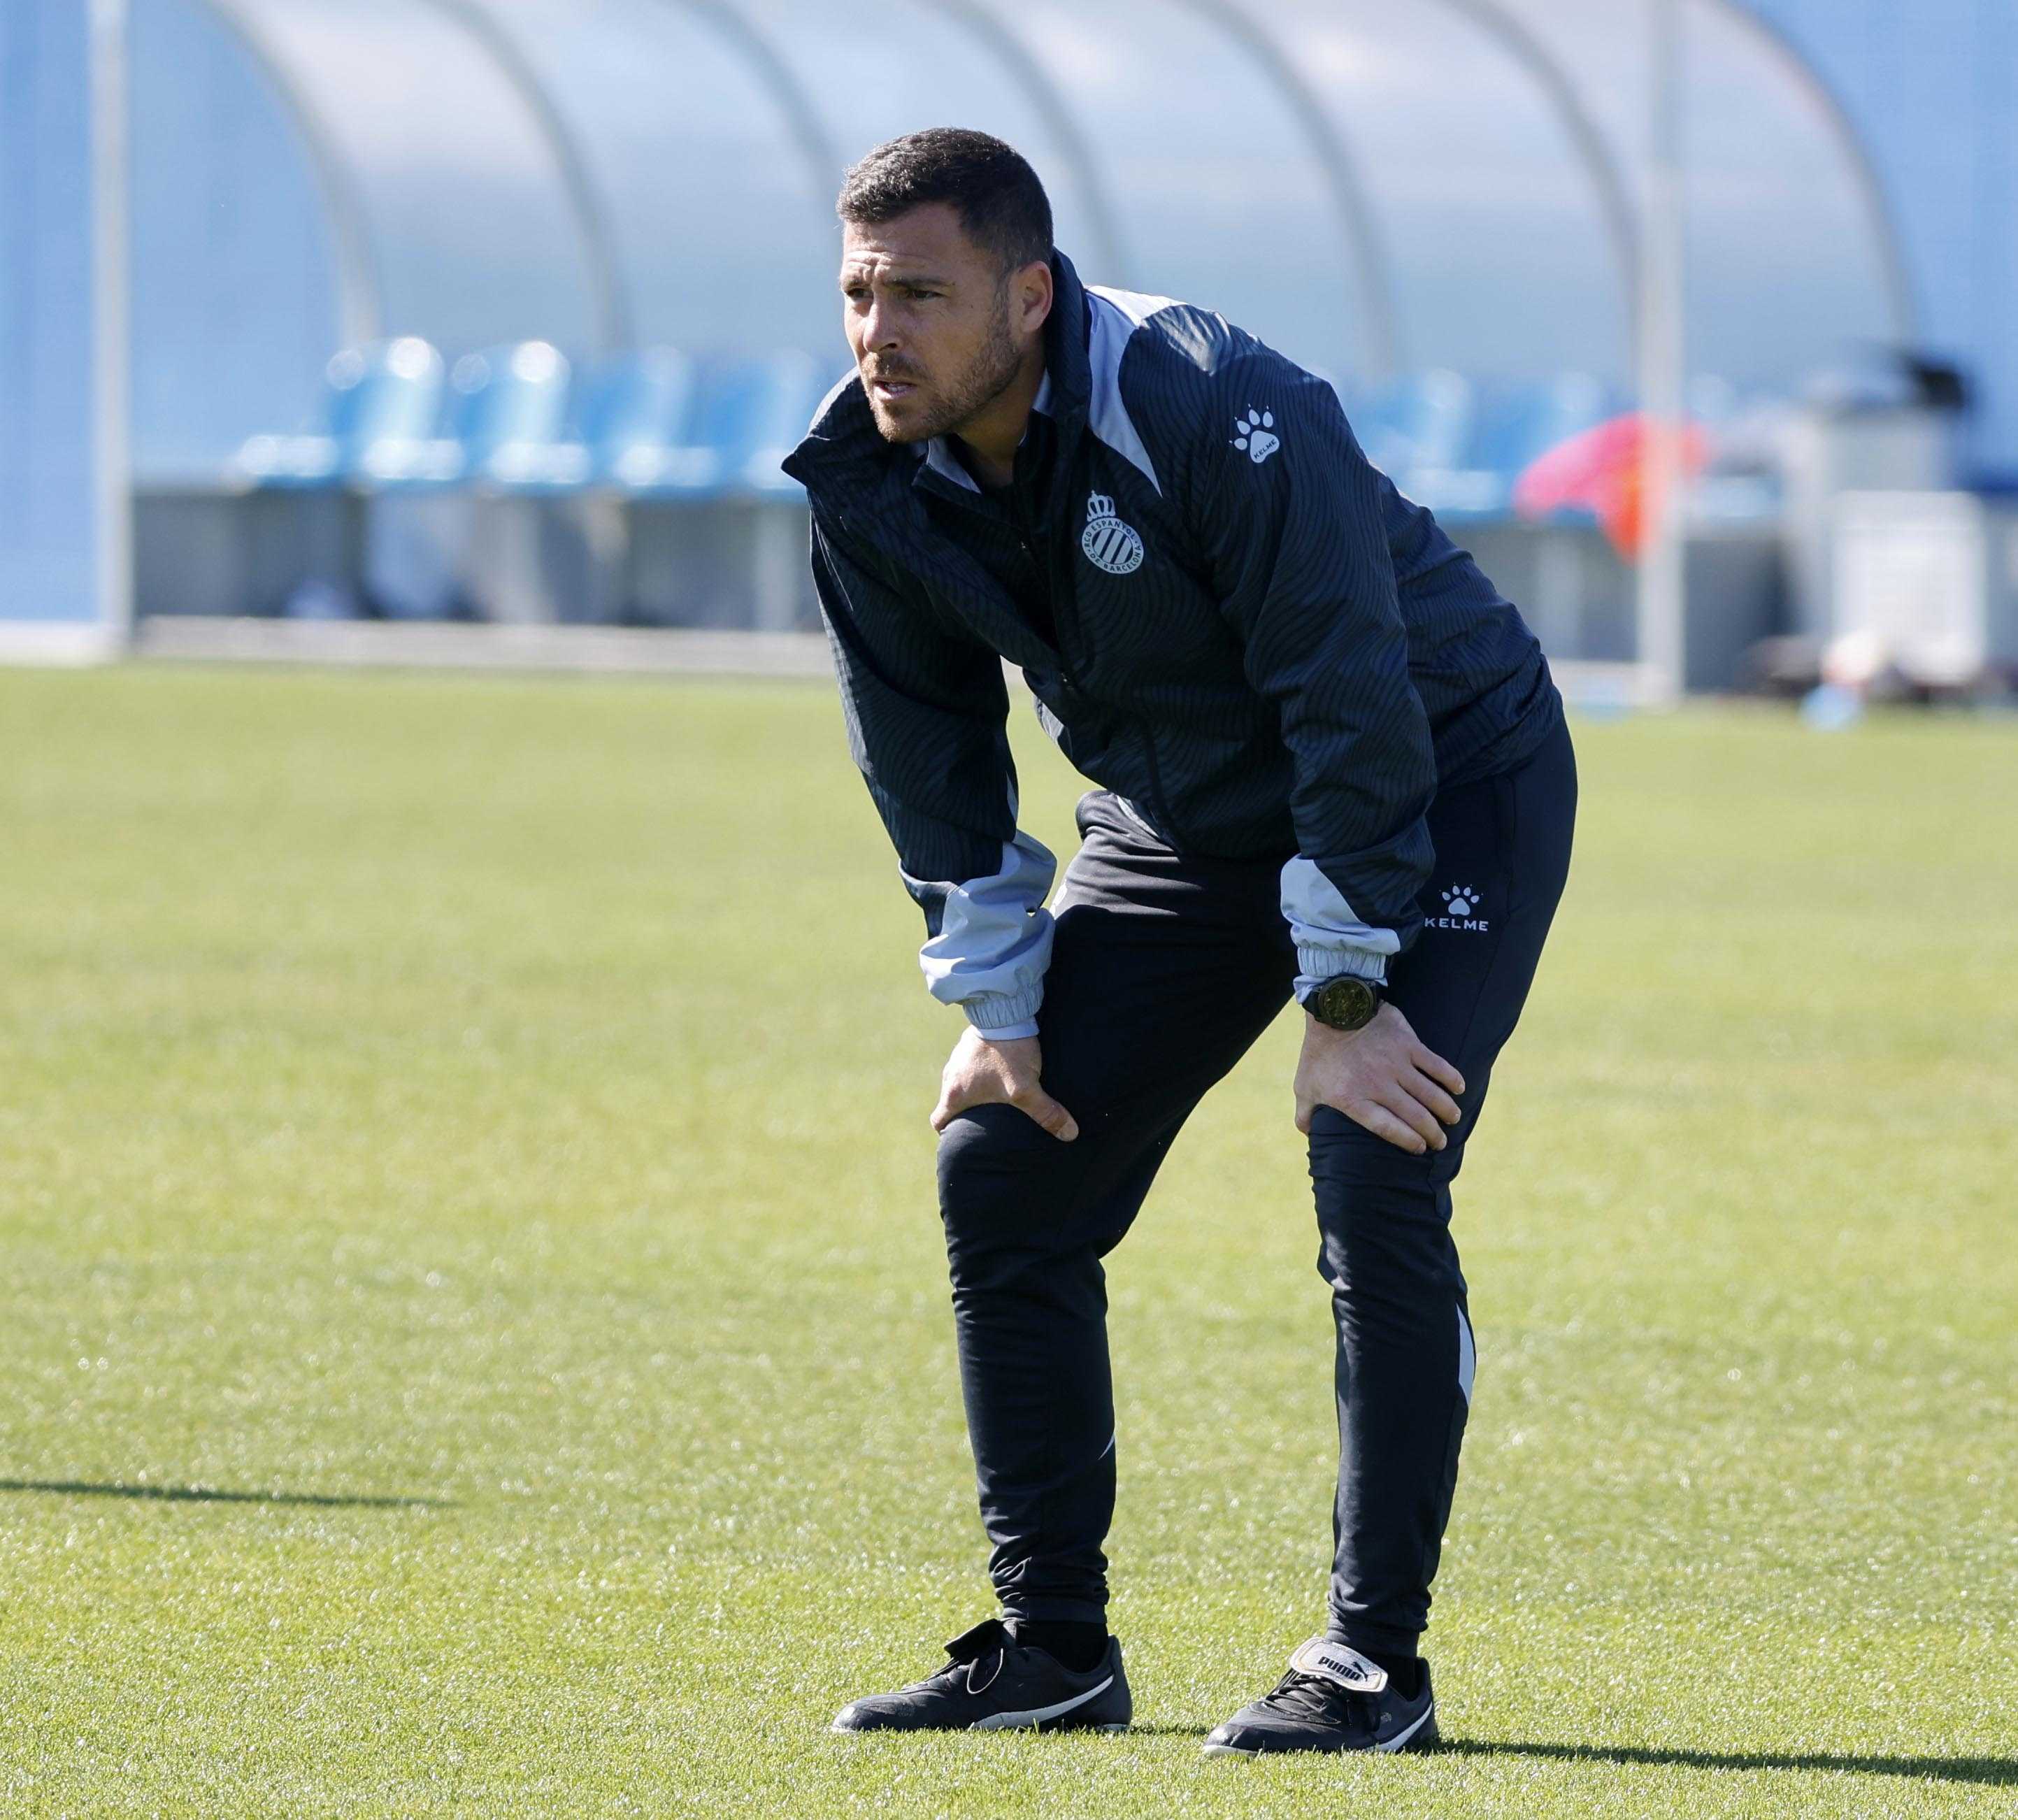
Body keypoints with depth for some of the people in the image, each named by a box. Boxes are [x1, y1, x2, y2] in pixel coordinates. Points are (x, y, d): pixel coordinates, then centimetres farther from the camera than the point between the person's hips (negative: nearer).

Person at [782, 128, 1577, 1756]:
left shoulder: (1216, 417, -33)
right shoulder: (873, 482, -12)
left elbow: (1354, 707, -30)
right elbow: (929, 757, 2)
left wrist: (1343, 997, -28)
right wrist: (998, 1002, -1)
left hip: (1449, 784, -7)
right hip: (1188, 818, 7)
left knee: (1375, 1180, -22)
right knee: (1004, 1167, -1)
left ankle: (1375, 1662, -14)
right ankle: (1053, 1645, 7)